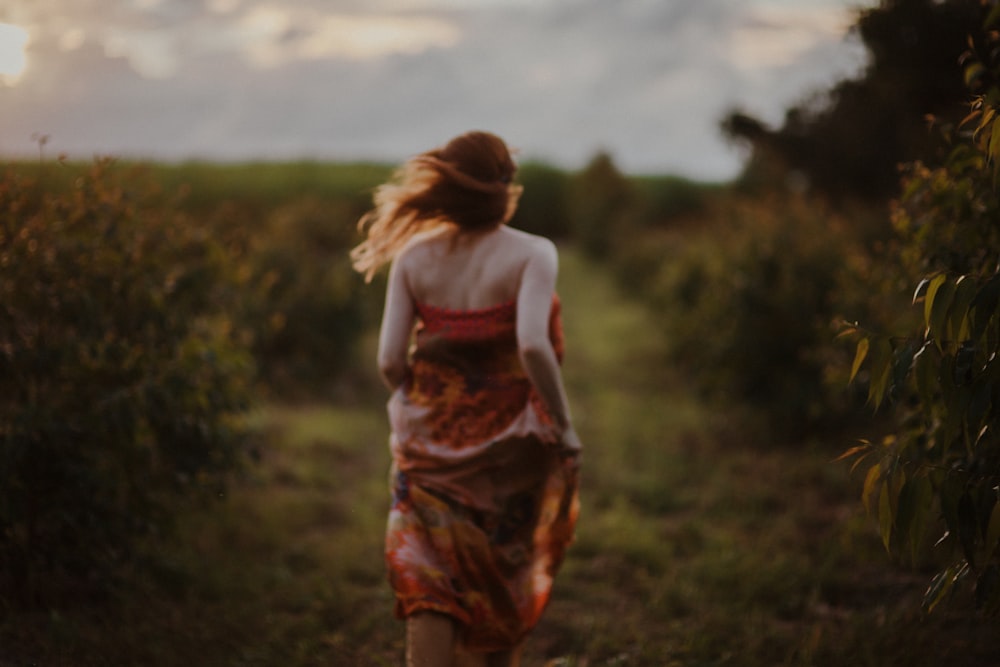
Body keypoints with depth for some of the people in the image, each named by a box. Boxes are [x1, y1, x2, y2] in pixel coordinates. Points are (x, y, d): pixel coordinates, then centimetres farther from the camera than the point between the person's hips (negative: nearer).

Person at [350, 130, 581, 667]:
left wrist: (415, 403, 12)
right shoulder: (532, 254, -11)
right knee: (511, 575, 21)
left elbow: (390, 360, -8)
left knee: (430, 582, 4)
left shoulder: (413, 258, -3)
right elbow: (533, 346, -26)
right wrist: (563, 424, -14)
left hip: (432, 441, 1)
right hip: (511, 438, -1)